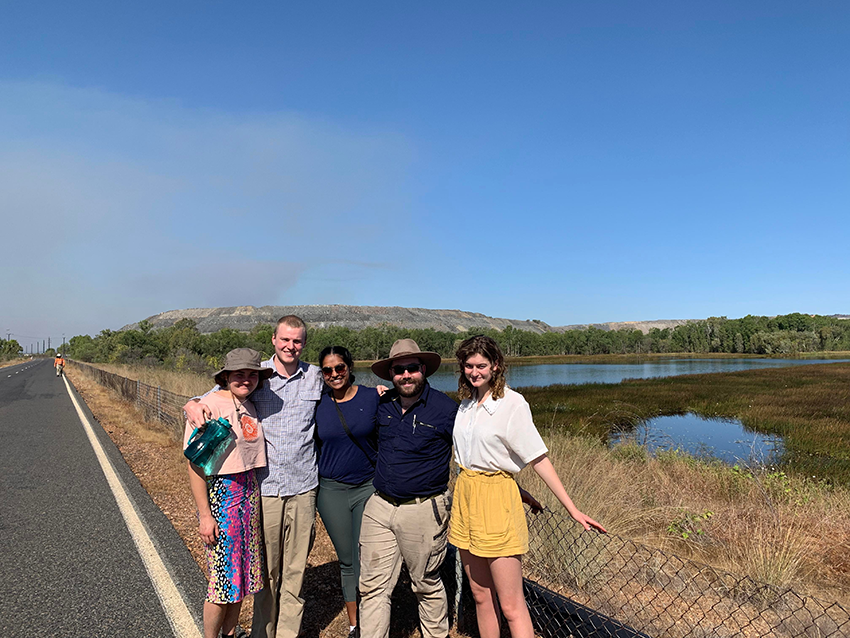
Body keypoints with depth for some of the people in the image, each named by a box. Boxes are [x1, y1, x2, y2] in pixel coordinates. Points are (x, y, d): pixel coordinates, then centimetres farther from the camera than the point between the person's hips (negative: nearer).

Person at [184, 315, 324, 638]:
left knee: (295, 570, 11)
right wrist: (193, 404, -17)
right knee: (265, 568, 11)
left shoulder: (316, 377, 3)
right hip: (264, 487, 0)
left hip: (302, 487, 1)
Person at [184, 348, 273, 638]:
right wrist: (204, 514, -16)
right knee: (223, 576, 1)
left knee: (242, 571, 15)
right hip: (219, 492, -7)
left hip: (249, 492, 7)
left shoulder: (249, 407, 7)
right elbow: (195, 463, -15)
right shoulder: (209, 405, -15)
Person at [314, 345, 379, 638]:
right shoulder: (317, 404, -2)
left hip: (369, 487, -1)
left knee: (366, 560, 0)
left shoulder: (373, 397, -5)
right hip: (332, 490, 1)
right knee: (347, 561, 12)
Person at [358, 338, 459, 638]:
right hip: (378, 506, 4)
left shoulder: (446, 409, -10)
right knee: (372, 587, 7)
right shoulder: (382, 405, 3)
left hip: (423, 510, -4)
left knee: (427, 585, 14)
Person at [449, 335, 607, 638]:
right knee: (480, 596, 15)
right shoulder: (467, 403, 8)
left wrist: (572, 509, -14)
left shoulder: (512, 403, -11)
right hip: (464, 493, 7)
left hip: (495, 497, -6)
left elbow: (538, 458, -11)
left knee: (511, 606, -2)